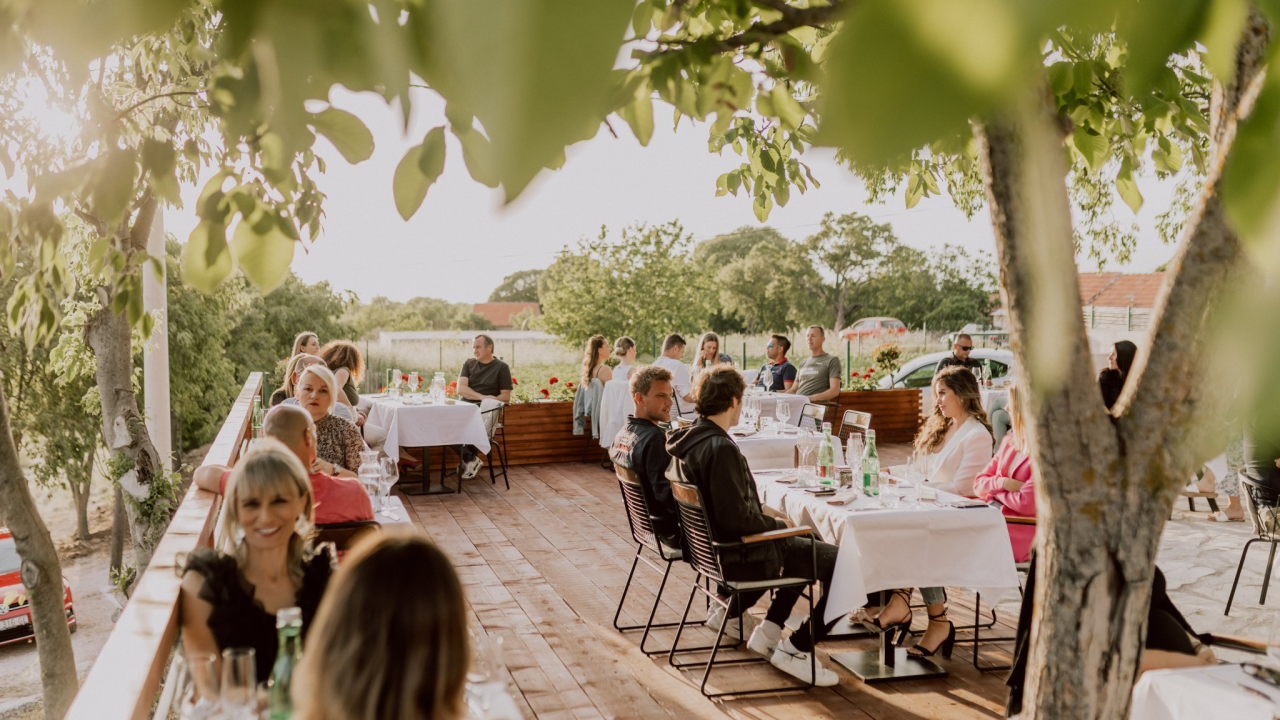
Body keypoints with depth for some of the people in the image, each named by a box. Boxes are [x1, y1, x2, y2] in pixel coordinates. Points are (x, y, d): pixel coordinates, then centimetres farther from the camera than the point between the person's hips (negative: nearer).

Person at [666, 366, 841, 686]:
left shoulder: (684, 440, 3)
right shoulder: (719, 448, -26)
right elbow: (737, 518, -28)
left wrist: (766, 519, 12)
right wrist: (778, 523, -10)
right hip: (738, 557, -10)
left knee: (809, 544, 26)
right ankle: (795, 648, 2)